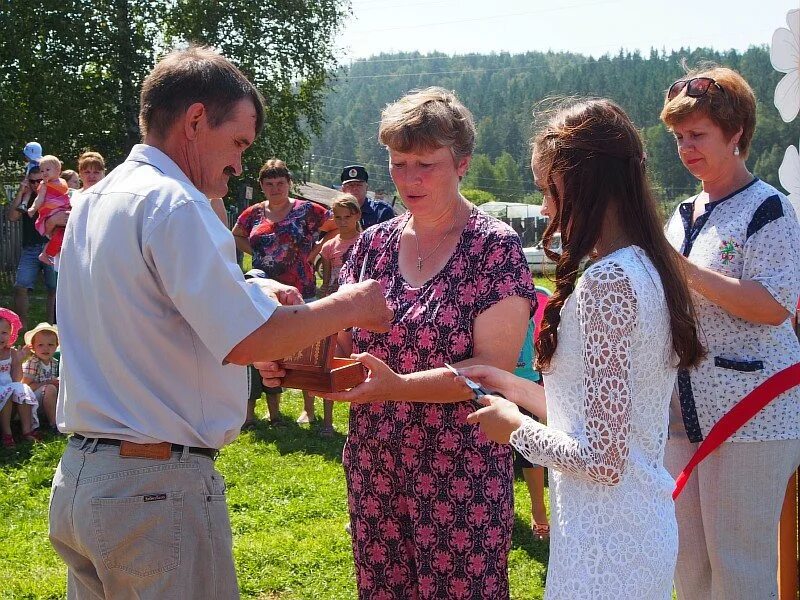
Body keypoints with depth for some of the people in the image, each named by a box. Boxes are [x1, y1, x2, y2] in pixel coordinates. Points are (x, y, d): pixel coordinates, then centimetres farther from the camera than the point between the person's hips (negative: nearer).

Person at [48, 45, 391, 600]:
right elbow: (247, 342, -20)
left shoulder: (96, 200, 13)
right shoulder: (173, 205, -16)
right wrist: (349, 306, -6)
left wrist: (247, 292, 14)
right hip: (156, 488, -9)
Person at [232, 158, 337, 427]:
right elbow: (236, 236, 25)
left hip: (299, 291, -3)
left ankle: (308, 409, 12)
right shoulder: (254, 213, 7)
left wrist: (314, 250, -2)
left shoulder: (306, 211, -2)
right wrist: (257, 252, 8)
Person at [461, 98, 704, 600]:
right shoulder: (649, 271, 7)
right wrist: (514, 387, 14)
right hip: (646, 525, 9)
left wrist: (516, 428, -8)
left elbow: (602, 459, -23)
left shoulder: (607, 282, -22)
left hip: (606, 543, -9)